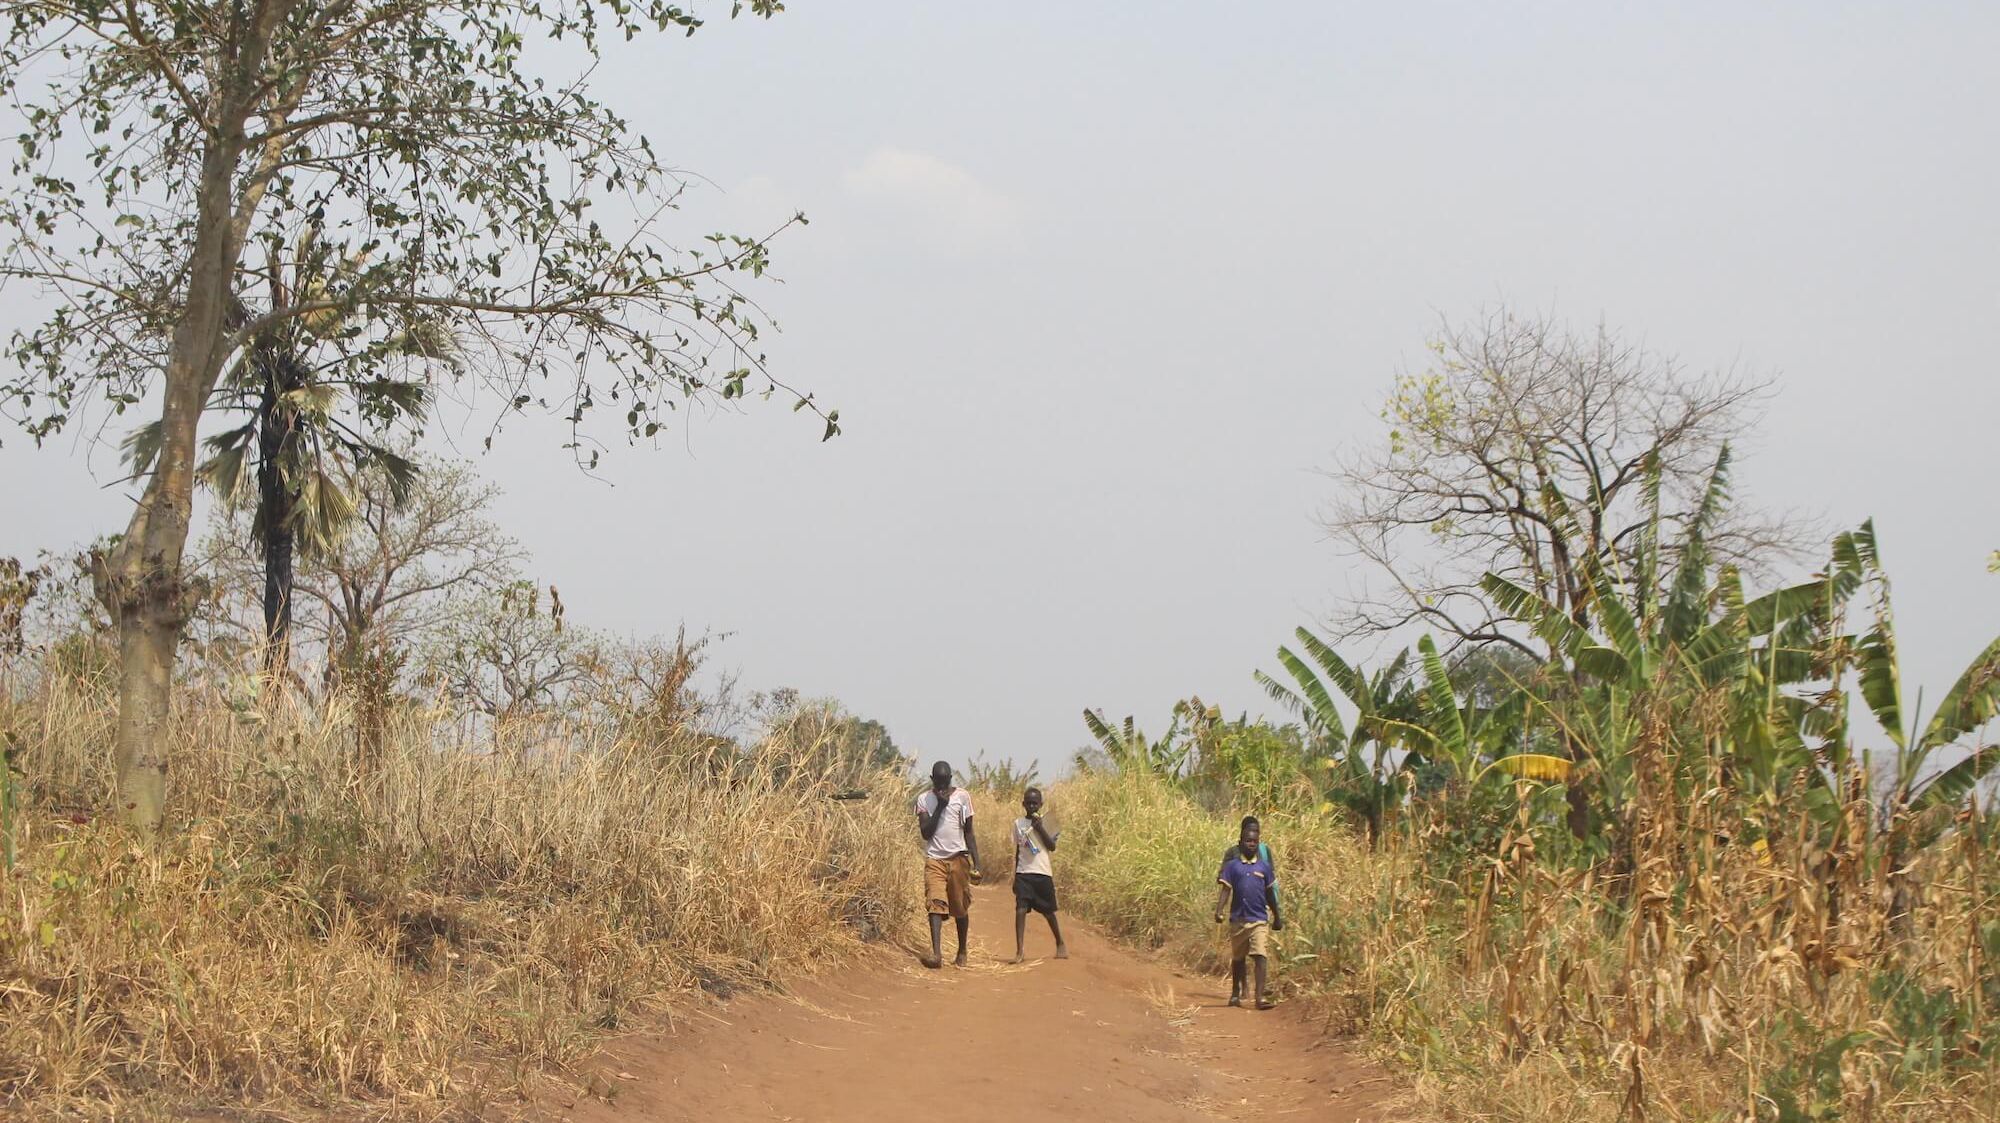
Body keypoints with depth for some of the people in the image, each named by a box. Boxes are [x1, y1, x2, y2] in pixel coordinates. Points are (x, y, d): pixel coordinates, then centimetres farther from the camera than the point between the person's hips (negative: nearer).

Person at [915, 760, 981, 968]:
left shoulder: (962, 796, 3)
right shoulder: (924, 800, 2)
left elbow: (968, 832, 5)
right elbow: (926, 832, -7)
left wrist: (976, 863, 0)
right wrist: (940, 806, -12)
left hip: (958, 858, 1)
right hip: (934, 859, -1)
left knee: (961, 908, 8)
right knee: (936, 903, -17)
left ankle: (962, 952, 25)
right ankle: (936, 953, -28)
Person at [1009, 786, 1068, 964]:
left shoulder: (1044, 822, 2)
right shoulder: (1018, 823, 9)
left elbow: (1052, 847, -8)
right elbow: (1018, 851, 14)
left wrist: (1039, 827, -15)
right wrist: (1015, 877, 14)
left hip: (1043, 872, -1)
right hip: (1023, 873, 1)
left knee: (1048, 911, 10)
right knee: (1020, 910, -14)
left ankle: (1060, 944, 32)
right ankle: (1019, 951, -17)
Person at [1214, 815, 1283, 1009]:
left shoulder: (1264, 866, 6)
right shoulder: (1233, 865, 1)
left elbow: (1270, 893, 13)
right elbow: (1226, 889, -3)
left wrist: (1277, 917, 17)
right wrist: (1219, 910, -17)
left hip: (1260, 918, 0)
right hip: (1238, 918, 0)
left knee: (1261, 956, -13)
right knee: (1237, 958, 13)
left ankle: (1260, 997, -18)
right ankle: (1236, 994, 31)